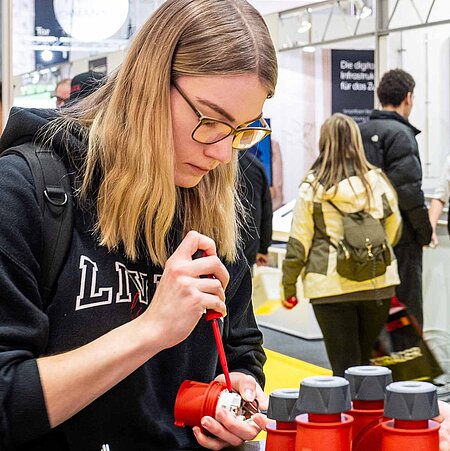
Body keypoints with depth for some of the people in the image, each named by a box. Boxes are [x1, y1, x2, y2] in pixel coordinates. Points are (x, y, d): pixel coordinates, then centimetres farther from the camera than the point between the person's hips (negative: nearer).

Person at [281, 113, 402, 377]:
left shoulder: (311, 187, -4)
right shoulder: (377, 181, 1)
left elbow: (298, 243, -2)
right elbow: (394, 231, 11)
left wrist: (288, 287, 9)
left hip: (330, 286, -2)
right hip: (378, 284, 2)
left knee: (344, 365, 3)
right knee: (365, 359, 17)